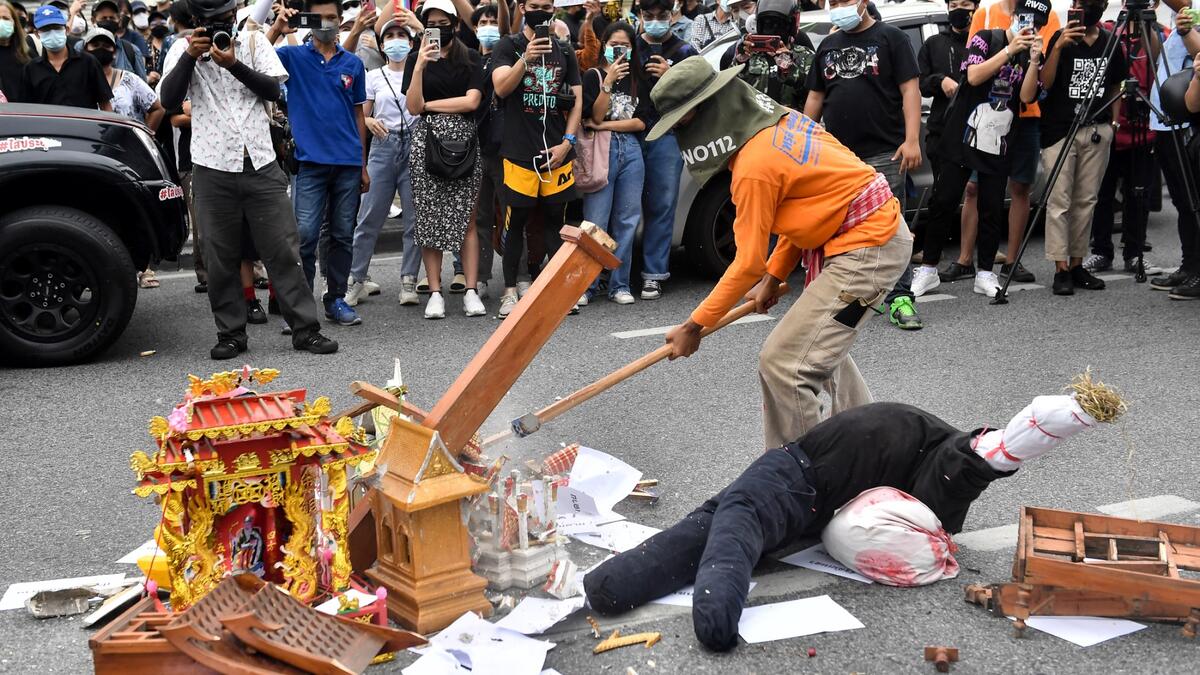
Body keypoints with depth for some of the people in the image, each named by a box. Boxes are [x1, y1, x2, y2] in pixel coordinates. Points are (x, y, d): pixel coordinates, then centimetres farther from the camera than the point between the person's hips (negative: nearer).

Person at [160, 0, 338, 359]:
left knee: (284, 251, 0)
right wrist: (190, 56, -18)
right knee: (221, 258, 5)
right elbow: (168, 100, -8)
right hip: (213, 169, 0)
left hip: (261, 165, 0)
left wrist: (234, 64, -15)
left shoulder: (254, 41, 8)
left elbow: (273, 90, -3)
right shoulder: (183, 49, 5)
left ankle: (305, 329, 5)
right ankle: (231, 333, 15)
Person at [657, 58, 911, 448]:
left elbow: (748, 264, -16)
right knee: (822, 351, 25)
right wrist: (774, 276, 14)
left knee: (783, 364, -11)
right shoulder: (777, 121, 6)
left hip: (866, 248, -10)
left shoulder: (754, 165, -21)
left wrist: (694, 326, -6)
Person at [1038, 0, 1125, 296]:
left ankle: (1077, 264, 11)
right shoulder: (1062, 38, -4)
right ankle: (1061, 269, -8)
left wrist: (1110, 121, 9)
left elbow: (1115, 85, 20)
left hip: (1096, 131, 4)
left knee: (1086, 201, 5)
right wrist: (1058, 47, -26)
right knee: (1059, 201, -8)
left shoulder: (1111, 43, 8)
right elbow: (1045, 83, -13)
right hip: (1060, 130, -4)